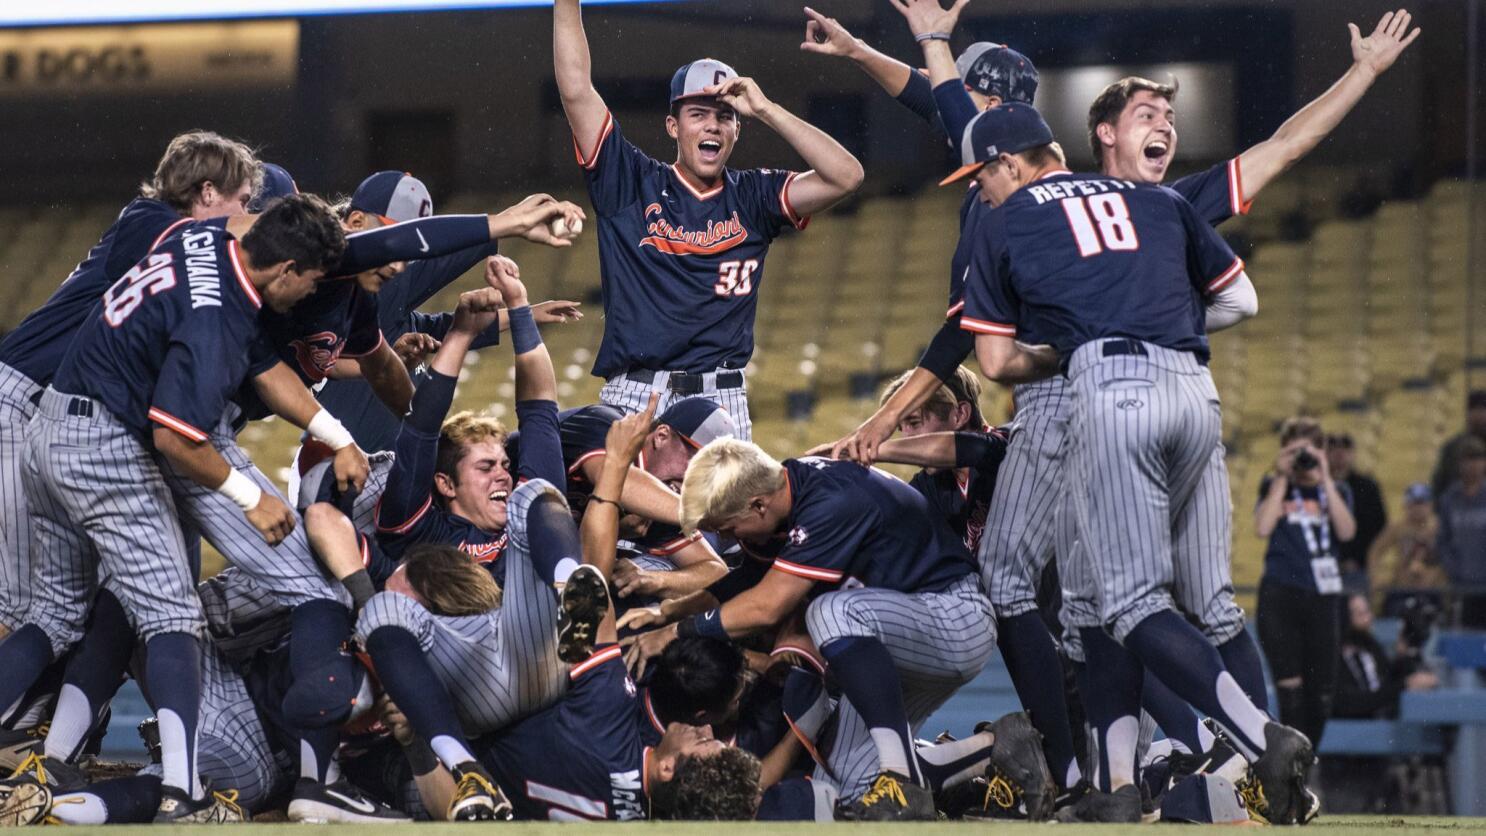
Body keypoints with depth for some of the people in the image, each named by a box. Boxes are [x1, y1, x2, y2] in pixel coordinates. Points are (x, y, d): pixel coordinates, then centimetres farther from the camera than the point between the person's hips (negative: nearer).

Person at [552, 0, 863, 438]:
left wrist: (765, 110, -2)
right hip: (634, 399, -1)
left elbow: (846, 176, 0)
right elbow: (576, 89, 3)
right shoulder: (632, 184, 9)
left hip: (722, 401, 1)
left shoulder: (753, 197, 12)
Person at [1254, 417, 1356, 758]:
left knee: (1321, 692, 4)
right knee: (1290, 688, -12)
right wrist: (1282, 477, -7)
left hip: (1323, 598, 3)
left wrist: (1325, 479, -8)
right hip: (1280, 594, -3)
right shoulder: (1275, 487, 8)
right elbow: (1262, 527, -11)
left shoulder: (1336, 491, 12)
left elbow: (1346, 531, -8)